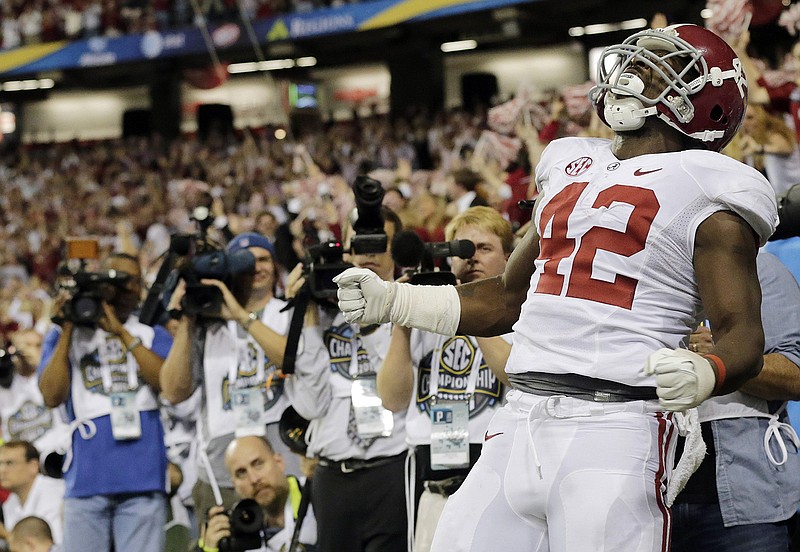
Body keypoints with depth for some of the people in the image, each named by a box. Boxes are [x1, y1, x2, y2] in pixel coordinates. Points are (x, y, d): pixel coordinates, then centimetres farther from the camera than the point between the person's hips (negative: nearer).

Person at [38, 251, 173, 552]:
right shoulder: (65, 335, 15)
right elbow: (52, 396, 1)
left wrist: (120, 331, -5)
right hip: (87, 478, 0)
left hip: (143, 478, 0)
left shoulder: (153, 335, 16)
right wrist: (68, 331, 0)